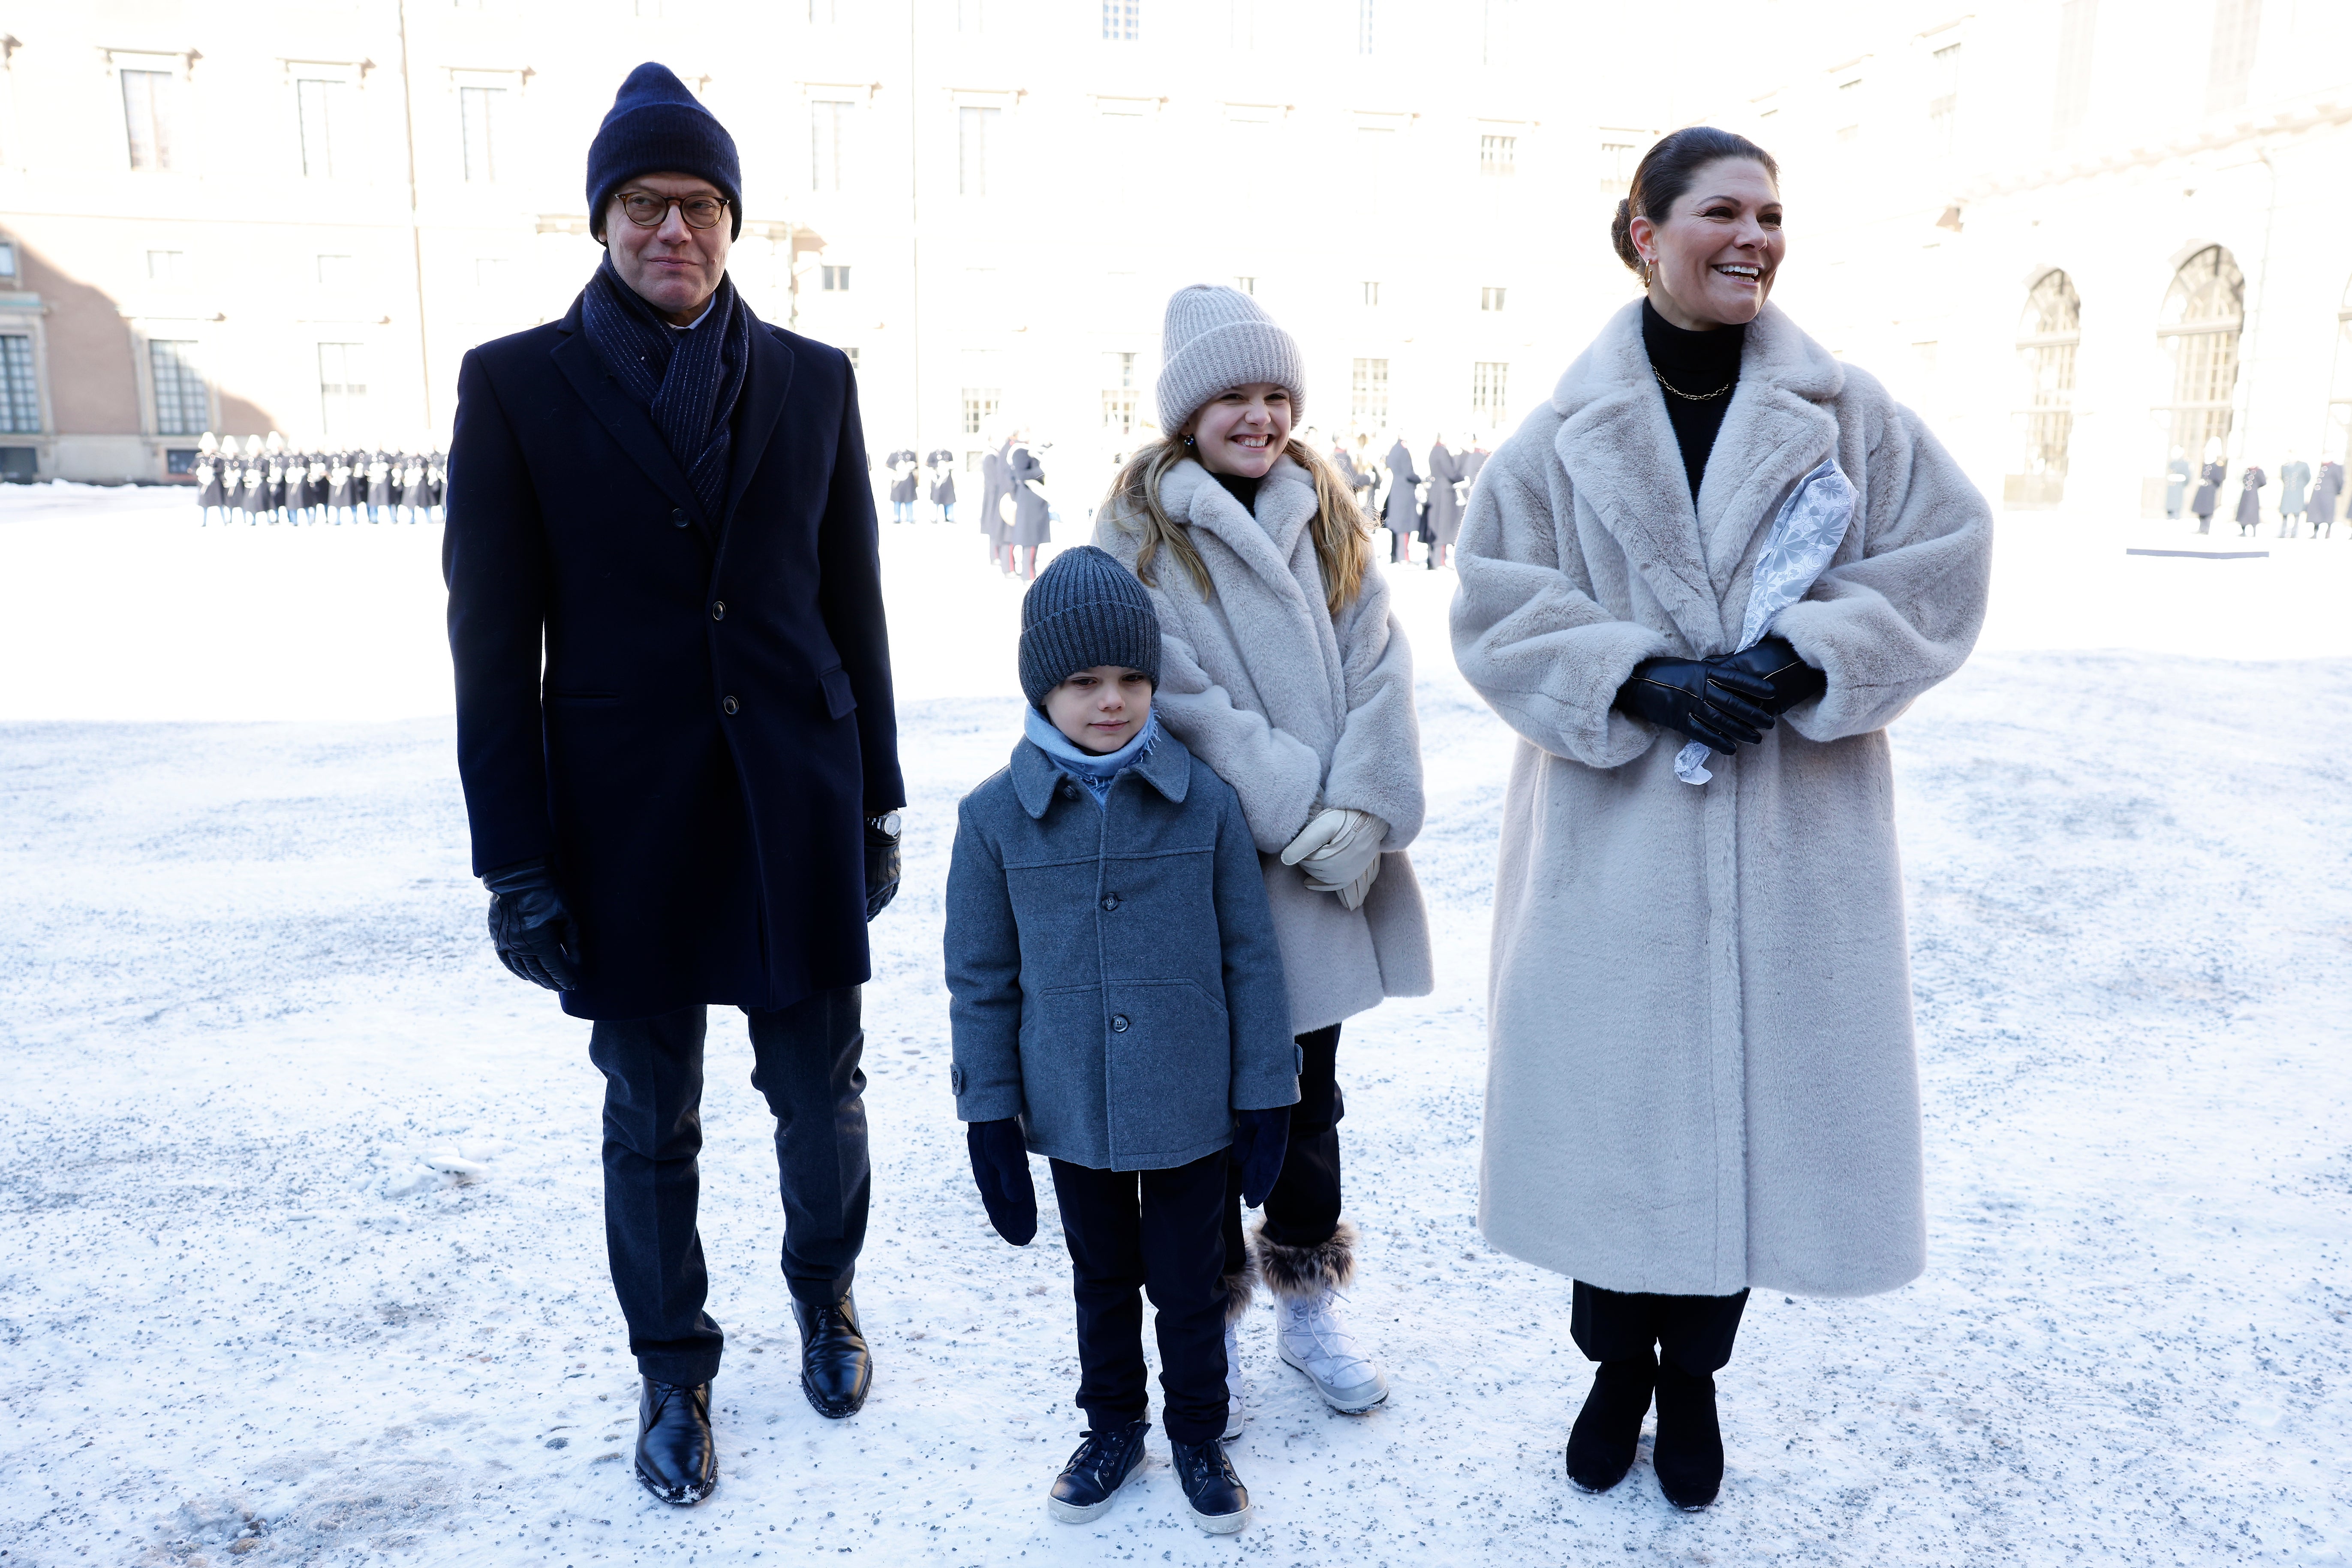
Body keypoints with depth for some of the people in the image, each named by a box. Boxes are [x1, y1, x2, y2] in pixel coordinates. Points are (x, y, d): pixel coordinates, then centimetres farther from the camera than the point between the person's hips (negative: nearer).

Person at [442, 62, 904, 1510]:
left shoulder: (812, 380, 5)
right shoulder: (517, 384, -1)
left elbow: (855, 607, 7)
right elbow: (493, 641, -2)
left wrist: (878, 803, 6)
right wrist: (517, 861, -6)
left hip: (798, 809, 2)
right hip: (626, 823, -1)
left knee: (822, 1095, 12)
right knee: (652, 1126, 12)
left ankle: (827, 1289, 40)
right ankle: (675, 1372, 33)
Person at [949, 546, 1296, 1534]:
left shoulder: (1205, 802, -9)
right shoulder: (995, 815, -8)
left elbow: (1248, 956, -3)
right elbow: (980, 979, -2)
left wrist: (1266, 1093, -2)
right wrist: (989, 1116, -1)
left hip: (1190, 1109, -1)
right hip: (1071, 1111, 1)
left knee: (1188, 1282, 15)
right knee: (1102, 1277, 21)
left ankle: (1199, 1434, 39)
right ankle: (1111, 1426, 43)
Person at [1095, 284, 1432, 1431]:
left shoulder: (1326, 517, 8)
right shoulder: (1139, 531, -6)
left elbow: (1378, 668, -1)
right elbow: (1181, 700, -15)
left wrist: (1360, 811, -14)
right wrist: (1296, 814, -18)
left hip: (1329, 865, 5)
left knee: (1310, 1094, 17)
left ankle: (1309, 1305, 34)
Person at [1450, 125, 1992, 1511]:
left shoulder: (1846, 411, 2)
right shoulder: (1564, 432, 0)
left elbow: (1943, 563, 1)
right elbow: (1498, 611, -3)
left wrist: (1801, 664, -14)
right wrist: (1644, 683, -16)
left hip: (1794, 832, 1)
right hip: (1617, 827, -1)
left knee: (1757, 1095, 8)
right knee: (1616, 1097, 8)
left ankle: (1694, 1373, 32)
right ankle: (1618, 1364, 32)